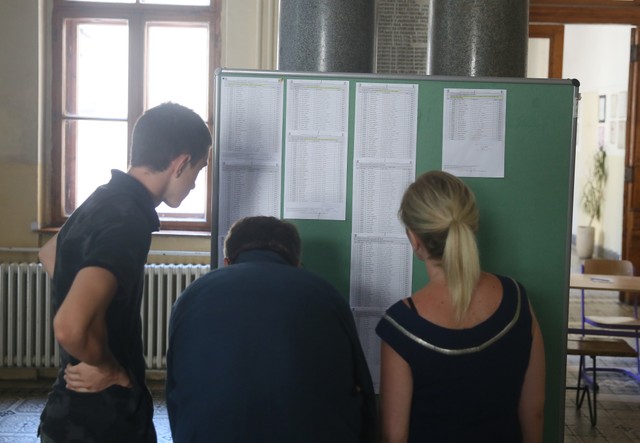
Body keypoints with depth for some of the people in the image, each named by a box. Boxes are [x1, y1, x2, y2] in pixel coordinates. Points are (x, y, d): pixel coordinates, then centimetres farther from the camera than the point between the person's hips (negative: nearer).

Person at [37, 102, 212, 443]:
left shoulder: (107, 200, 4)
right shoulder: (127, 220, -25)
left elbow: (49, 253, 24)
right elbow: (71, 327, -39)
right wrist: (113, 370, -17)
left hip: (83, 410, 9)